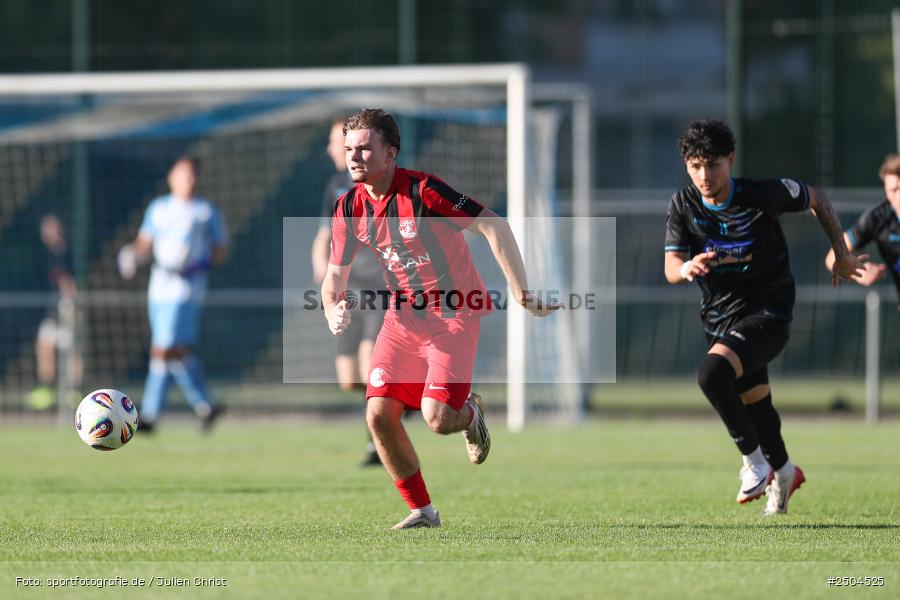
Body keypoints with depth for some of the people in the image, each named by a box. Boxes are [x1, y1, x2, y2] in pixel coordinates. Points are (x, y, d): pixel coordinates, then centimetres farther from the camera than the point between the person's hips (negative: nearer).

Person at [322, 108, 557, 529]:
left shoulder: (422, 191, -20)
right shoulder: (349, 209, -2)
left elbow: (493, 226, -17)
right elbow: (335, 276, 8)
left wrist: (519, 290, -21)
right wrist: (334, 311, -15)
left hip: (454, 314, -6)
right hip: (403, 316, 6)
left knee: (438, 419, -20)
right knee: (379, 414, -9)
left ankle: (470, 414, 20)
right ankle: (421, 510, 8)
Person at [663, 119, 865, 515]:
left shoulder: (764, 195, -17)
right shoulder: (683, 205, -8)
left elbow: (817, 199, 2)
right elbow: (670, 267, -15)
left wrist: (841, 253, 8)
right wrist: (685, 268, -39)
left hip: (767, 314, -5)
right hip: (720, 316, 5)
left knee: (712, 374, -29)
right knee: (754, 401, 19)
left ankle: (754, 460, -12)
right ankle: (784, 473, 45)